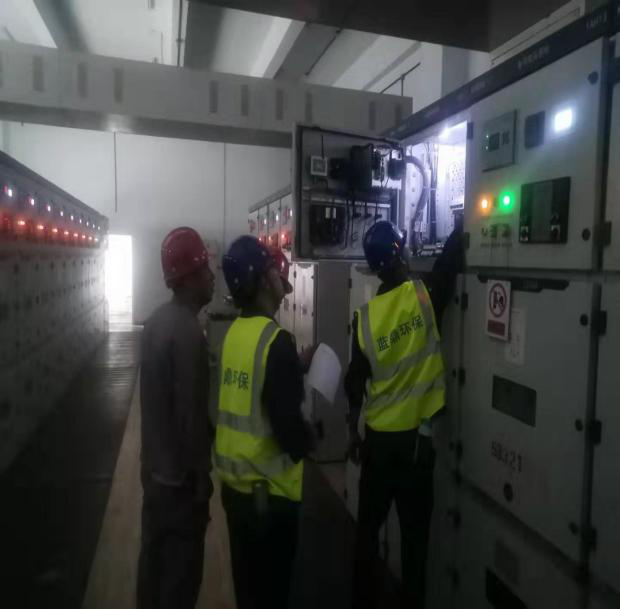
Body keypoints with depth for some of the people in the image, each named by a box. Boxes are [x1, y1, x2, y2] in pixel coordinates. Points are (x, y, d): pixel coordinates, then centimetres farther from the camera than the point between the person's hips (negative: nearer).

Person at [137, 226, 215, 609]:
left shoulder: (158, 320, 4)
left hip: (155, 465, 9)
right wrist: (201, 474, -14)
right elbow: (192, 413, -23)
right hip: (180, 474, -8)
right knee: (182, 567, 9)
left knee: (154, 553, 23)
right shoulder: (189, 332, -24)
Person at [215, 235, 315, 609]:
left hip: (234, 483, 7)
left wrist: (297, 368, 9)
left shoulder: (234, 332, 1)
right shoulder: (276, 340, -22)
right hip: (269, 490, -7)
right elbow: (288, 424, -24)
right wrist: (308, 440, -5)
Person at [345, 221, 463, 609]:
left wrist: (353, 433, 10)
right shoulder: (423, 297, -15)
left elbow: (355, 381, -2)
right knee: (415, 533, 14)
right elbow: (451, 260, -2)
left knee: (369, 526, 18)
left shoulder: (364, 317, -7)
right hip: (415, 438, -2)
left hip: (377, 438, 2)